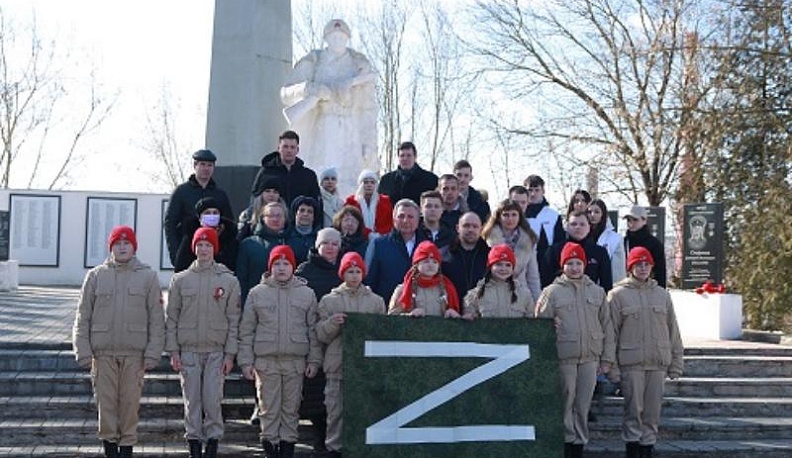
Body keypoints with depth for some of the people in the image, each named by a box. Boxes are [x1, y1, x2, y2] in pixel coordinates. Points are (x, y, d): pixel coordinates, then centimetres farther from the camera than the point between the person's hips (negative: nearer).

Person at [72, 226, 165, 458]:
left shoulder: (148, 276, 4)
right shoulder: (96, 276, 7)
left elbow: (157, 318, 2)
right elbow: (83, 316, 7)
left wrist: (153, 352, -5)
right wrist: (83, 351, -1)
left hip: (135, 352, -1)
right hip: (103, 352, 1)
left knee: (130, 402, 3)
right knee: (106, 402, 4)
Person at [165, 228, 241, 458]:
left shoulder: (229, 281, 3)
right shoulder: (180, 280, 6)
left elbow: (234, 320, 2)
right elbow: (171, 317, 6)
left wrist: (230, 353, -3)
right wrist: (173, 351, 0)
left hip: (217, 350, -1)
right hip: (188, 350, 1)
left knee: (213, 400, -4)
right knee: (192, 400, 4)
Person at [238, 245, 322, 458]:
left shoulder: (307, 294, 7)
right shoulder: (257, 293, 5)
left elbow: (313, 330, 8)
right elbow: (246, 330, 5)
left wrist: (314, 360, 3)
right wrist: (246, 360, -1)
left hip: (296, 361, 1)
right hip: (266, 361, -1)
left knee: (291, 408, 6)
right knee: (269, 408, 2)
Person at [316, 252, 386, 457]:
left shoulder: (376, 301, 11)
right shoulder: (329, 300, 8)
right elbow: (321, 334, 3)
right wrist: (332, 323, -14)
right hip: (338, 364, -1)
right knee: (337, 409, -1)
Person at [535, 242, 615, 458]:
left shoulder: (597, 292, 11)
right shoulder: (552, 292, 1)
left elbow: (606, 326, 12)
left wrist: (606, 358, 8)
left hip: (590, 358, 3)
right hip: (564, 358, -3)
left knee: (583, 406, 9)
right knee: (566, 404, 1)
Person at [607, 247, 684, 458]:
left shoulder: (662, 294, 12)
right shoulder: (618, 295, 0)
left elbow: (673, 331, 13)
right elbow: (611, 333, -1)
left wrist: (676, 362, 9)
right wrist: (612, 367, -6)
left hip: (658, 362, 3)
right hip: (631, 363, -3)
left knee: (653, 410, 6)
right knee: (633, 409, -2)